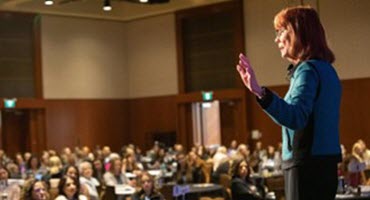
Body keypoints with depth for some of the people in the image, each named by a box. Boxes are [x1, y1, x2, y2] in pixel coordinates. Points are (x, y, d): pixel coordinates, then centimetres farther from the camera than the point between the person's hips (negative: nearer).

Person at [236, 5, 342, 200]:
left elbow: (295, 118, -27)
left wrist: (260, 92, -39)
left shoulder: (308, 69, -13)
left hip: (308, 164, -10)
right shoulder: (326, 69, 15)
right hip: (325, 161, 10)